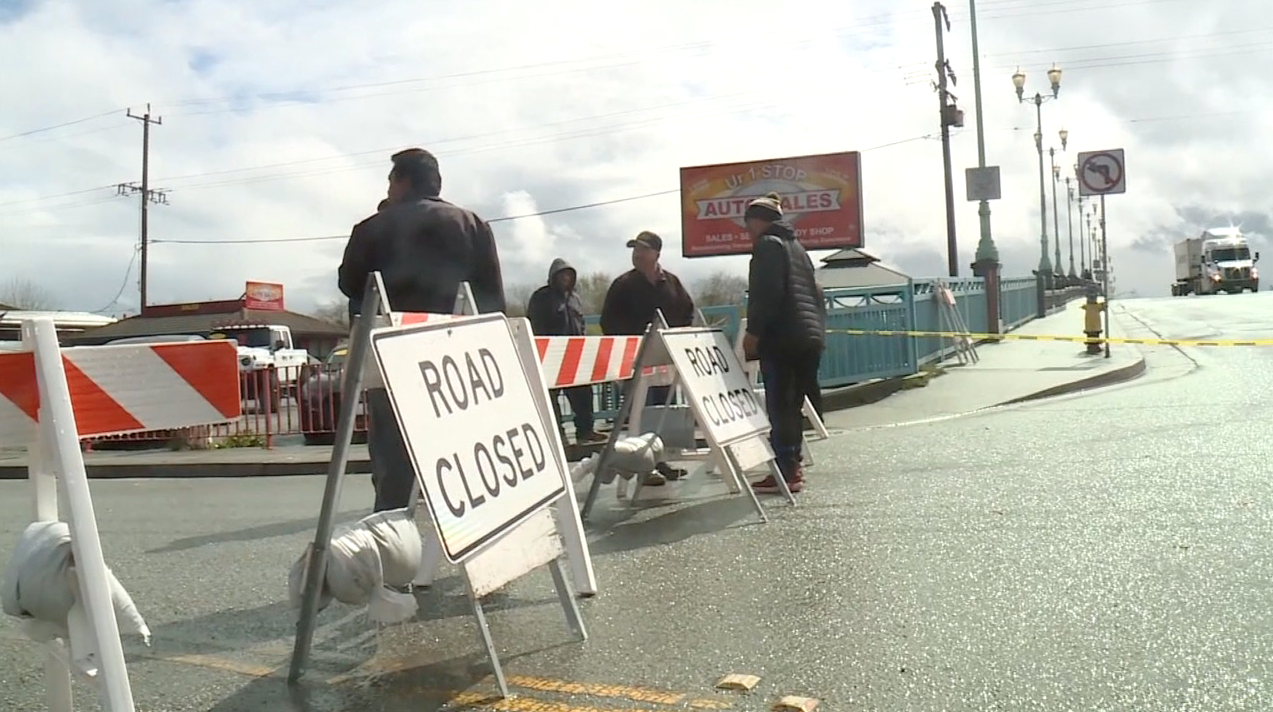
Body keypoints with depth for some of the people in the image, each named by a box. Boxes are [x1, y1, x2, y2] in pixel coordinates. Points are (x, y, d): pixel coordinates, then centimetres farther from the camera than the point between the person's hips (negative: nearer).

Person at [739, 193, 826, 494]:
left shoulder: (768, 244, -3)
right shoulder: (796, 246, 25)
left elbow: (766, 293, -15)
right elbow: (814, 293, 24)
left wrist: (753, 331, -15)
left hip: (782, 337, -9)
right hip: (810, 334, 9)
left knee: (779, 405, -9)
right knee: (793, 404, 11)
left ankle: (786, 471, -10)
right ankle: (792, 464, 13)